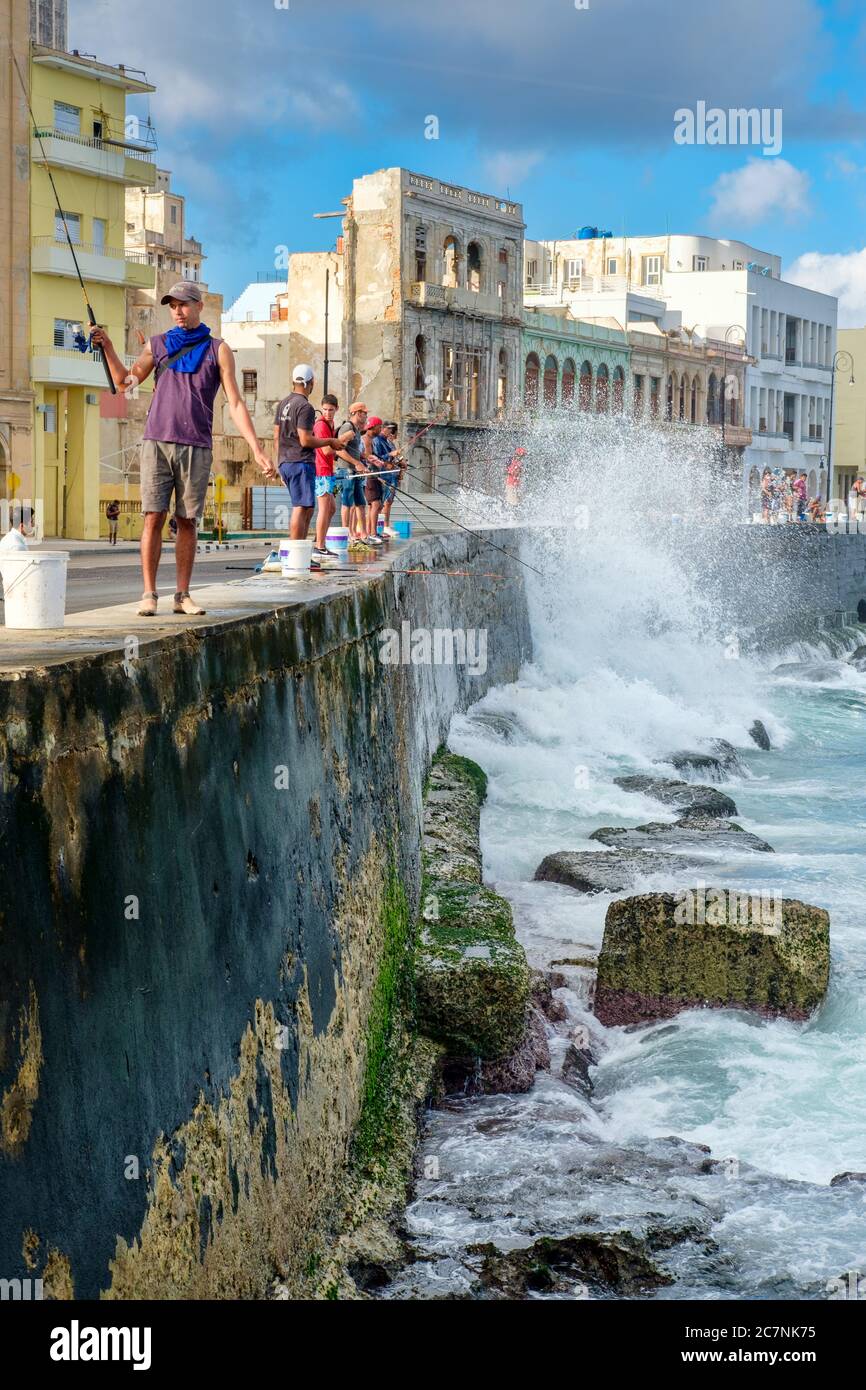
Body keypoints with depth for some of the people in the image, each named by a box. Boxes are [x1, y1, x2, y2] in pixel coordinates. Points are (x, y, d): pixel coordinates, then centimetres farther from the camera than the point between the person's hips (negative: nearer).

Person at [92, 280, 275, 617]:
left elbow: (235, 403, 3)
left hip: (196, 447, -1)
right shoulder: (158, 344, 12)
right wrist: (107, 346, 2)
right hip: (157, 442, 1)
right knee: (153, 518, -5)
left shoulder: (218, 350, 7)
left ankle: (183, 595, 7)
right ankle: (149, 594, -3)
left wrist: (257, 449, -3)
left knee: (187, 522, 2)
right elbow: (125, 380, 16)